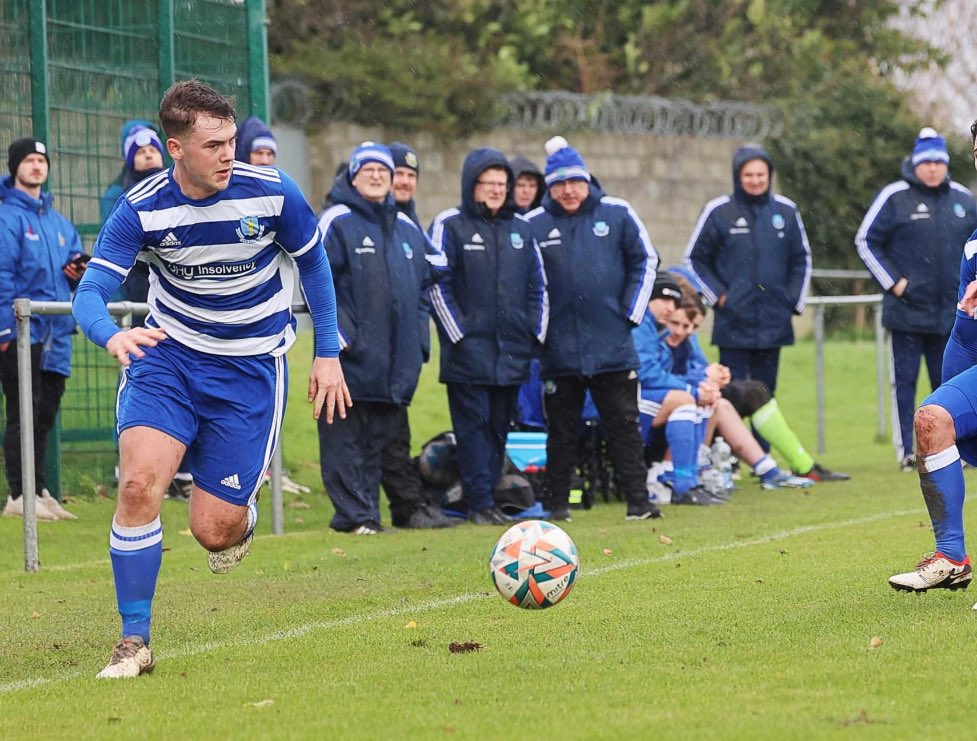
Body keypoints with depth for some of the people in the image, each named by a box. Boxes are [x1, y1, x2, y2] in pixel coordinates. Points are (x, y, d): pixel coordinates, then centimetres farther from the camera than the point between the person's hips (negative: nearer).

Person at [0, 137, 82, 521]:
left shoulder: (59, 222, 17)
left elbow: (76, 259, 27)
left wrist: (79, 269, 3)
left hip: (56, 334, 7)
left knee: (44, 416, 11)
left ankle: (39, 490, 18)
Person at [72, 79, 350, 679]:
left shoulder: (272, 193, -14)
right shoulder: (142, 210, -15)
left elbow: (313, 262, 4)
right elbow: (90, 292, -19)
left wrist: (329, 353, 5)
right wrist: (112, 335, -42)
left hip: (252, 365, -1)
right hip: (167, 354, 1)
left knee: (212, 531, -6)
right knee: (139, 483, -23)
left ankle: (243, 515, 35)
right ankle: (135, 642, -10)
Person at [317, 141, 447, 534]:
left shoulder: (407, 228, 16)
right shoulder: (337, 222, -4)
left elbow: (424, 284, 23)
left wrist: (418, 338, 13)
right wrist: (338, 334, -16)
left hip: (397, 357, 6)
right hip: (351, 355, -6)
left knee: (381, 436, 9)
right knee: (345, 436, -6)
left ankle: (368, 512, 15)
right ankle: (353, 513, -3)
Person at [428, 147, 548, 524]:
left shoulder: (520, 230, 15)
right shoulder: (448, 225, -2)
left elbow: (538, 286, 19)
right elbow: (436, 284, -7)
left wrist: (536, 333, 9)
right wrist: (458, 333, -11)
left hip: (512, 351, 5)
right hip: (468, 352, -5)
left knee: (499, 427, 7)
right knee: (473, 426, -6)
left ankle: (489, 496, 13)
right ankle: (479, 503, -5)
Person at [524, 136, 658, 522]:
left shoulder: (617, 215, 2)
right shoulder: (533, 225, 0)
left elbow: (645, 261, 10)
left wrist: (631, 312, 3)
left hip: (613, 346, 0)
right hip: (559, 351, 0)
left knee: (624, 425, 1)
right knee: (561, 430, 7)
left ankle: (637, 501, 3)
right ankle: (556, 503, 15)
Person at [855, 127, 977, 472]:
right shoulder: (894, 197, -5)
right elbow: (866, 242, -3)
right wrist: (893, 282, -8)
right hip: (907, 311, -4)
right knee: (904, 382, -1)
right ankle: (906, 451, 2)